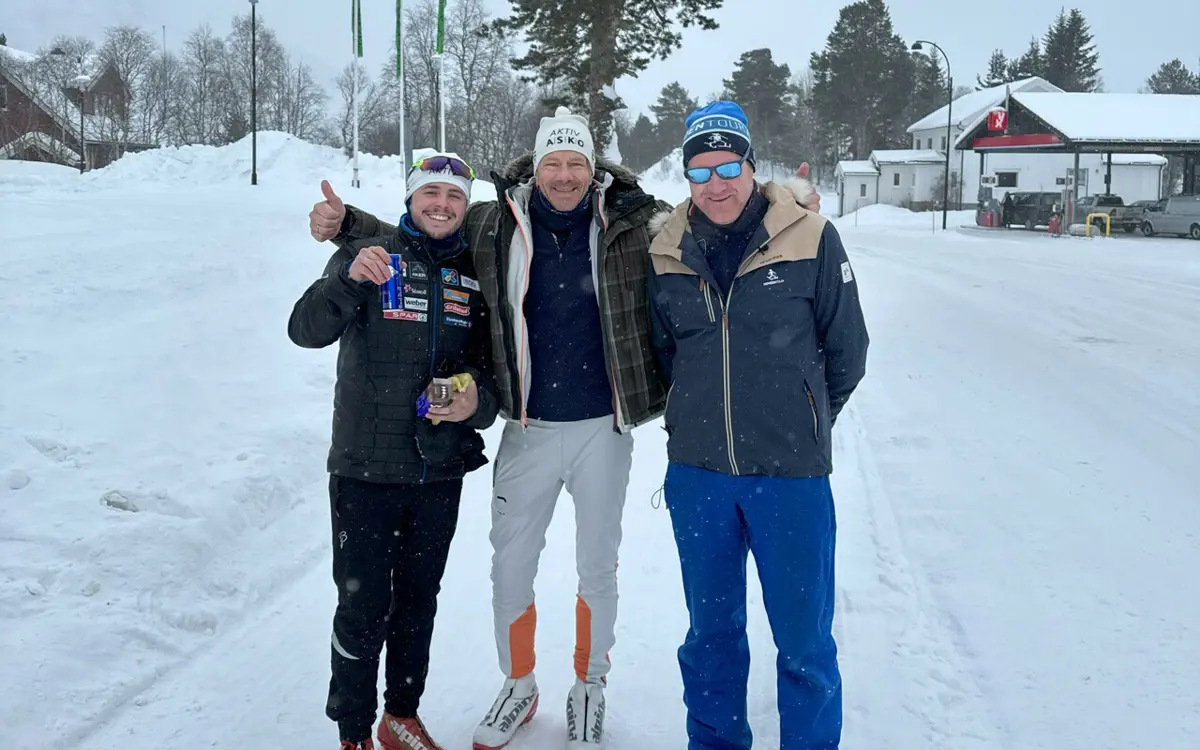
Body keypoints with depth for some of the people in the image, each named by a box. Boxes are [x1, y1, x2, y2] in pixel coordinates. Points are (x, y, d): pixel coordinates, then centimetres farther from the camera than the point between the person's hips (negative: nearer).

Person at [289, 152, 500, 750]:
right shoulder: (367, 256, -4)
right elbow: (306, 331, -17)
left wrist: (478, 399, -11)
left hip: (441, 473, 4)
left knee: (418, 601, 16)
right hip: (366, 470, -4)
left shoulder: (474, 274, 8)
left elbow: (489, 365, 12)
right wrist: (348, 278, -35)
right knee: (364, 609, 1)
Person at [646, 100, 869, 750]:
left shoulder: (810, 238, -8)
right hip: (695, 470, 3)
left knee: (803, 640, 6)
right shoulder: (664, 251, 0)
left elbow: (847, 351, 2)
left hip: (791, 474, -3)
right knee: (710, 630, 18)